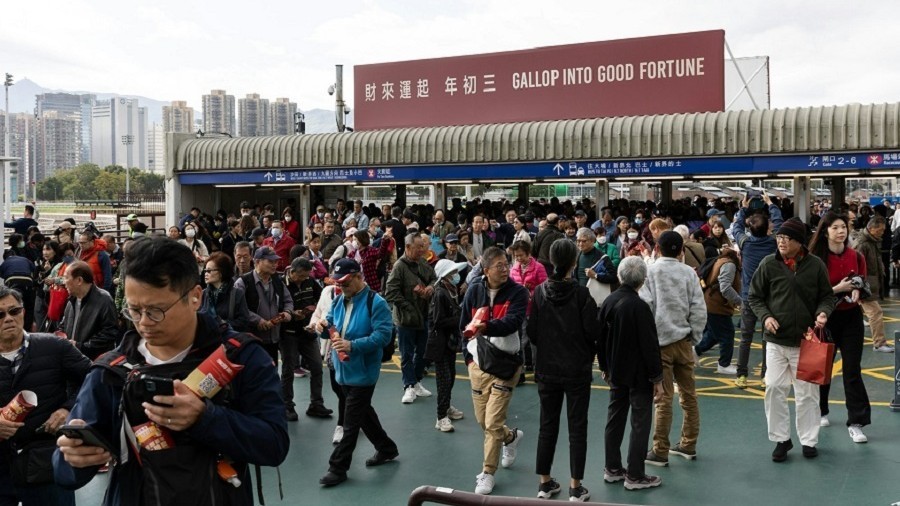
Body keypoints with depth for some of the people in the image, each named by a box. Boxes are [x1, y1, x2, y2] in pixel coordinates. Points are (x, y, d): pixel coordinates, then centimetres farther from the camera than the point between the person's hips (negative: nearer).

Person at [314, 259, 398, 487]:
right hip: (344, 369, 8)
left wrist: (353, 345, -32)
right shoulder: (338, 300, 9)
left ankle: (338, 467, 7)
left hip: (363, 371, -8)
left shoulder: (375, 302, -16)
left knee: (351, 421, -1)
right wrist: (323, 325, -11)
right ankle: (387, 449, 36)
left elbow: (383, 335, -23)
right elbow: (331, 325, 14)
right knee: (363, 412, 20)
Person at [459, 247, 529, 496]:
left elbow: (512, 323, -25)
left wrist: (486, 327, -42)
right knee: (483, 421, 13)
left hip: (505, 363, -4)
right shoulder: (474, 291, 2)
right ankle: (511, 437, 44)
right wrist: (469, 356, 7)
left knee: (493, 423, -6)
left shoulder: (518, 292, -9)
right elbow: (464, 325, 11)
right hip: (479, 363, 4)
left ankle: (487, 473, 12)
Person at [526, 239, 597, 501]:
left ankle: (545, 483, 21)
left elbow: (531, 332, -2)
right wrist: (587, 353, 10)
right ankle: (575, 488, 11)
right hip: (577, 370, -3)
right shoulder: (581, 293, -14)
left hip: (546, 369, 3)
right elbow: (592, 332, -11)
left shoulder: (539, 292, -4)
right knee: (577, 429, 6)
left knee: (548, 426, 13)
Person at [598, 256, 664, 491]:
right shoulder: (639, 307, -21)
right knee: (640, 423, 4)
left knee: (615, 419, 16)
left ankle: (612, 469, 26)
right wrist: (657, 379, -11)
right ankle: (634, 476, 10)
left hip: (616, 372, 7)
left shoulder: (608, 302, -1)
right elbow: (650, 345, -19)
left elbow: (600, 337, 8)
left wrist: (604, 367, 19)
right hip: (638, 374, -7)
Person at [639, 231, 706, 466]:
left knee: (663, 399, -2)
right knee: (688, 395, 13)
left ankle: (660, 452, 3)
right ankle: (688, 445, 23)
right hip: (683, 341, 4)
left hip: (660, 341, -3)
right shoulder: (689, 272, 2)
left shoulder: (650, 271, -6)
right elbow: (699, 308, -1)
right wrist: (694, 338, 9)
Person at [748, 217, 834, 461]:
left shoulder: (816, 265, -3)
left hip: (806, 341, 0)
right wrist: (765, 316, -11)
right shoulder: (769, 264, -3)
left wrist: (823, 312, -13)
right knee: (774, 389, 0)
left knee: (807, 393, 8)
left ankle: (809, 440, 22)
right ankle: (781, 439, 15)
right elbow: (755, 296, 5)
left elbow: (827, 296, 8)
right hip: (776, 340, 0)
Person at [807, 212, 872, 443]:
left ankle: (856, 423, 2)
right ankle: (821, 412, 32)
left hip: (851, 318, 2)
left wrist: (857, 291, -11)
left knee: (852, 370, -2)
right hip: (825, 318, -2)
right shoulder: (815, 259, -9)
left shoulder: (857, 257, 1)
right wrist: (837, 289, -21)